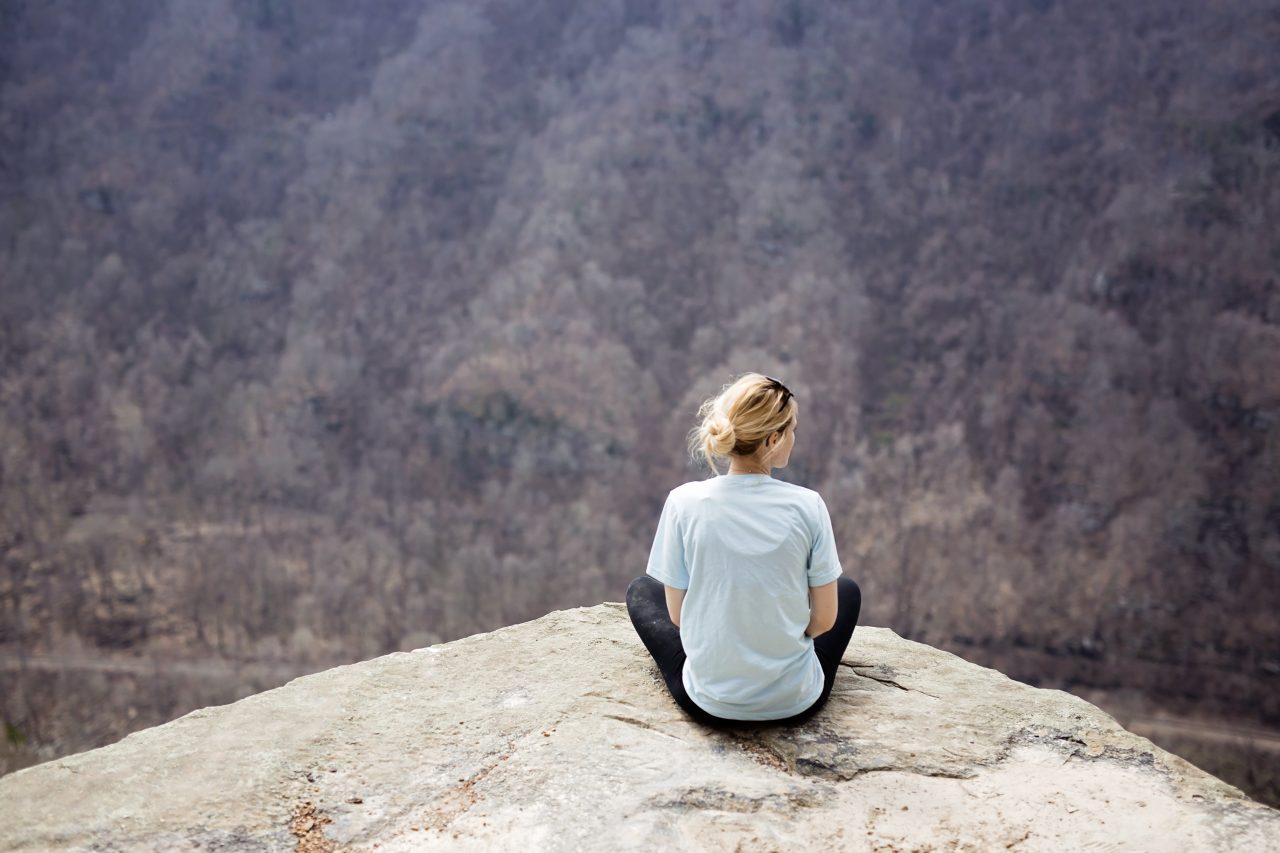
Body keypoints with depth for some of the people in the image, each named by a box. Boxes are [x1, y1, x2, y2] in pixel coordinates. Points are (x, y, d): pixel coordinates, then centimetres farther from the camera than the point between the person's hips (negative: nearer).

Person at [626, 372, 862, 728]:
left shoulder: (684, 502, -14)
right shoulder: (807, 505, -15)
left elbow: (678, 615, -5)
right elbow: (824, 620, -7)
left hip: (709, 703, 0)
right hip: (795, 702, 1)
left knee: (640, 589, 26)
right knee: (848, 589, 29)